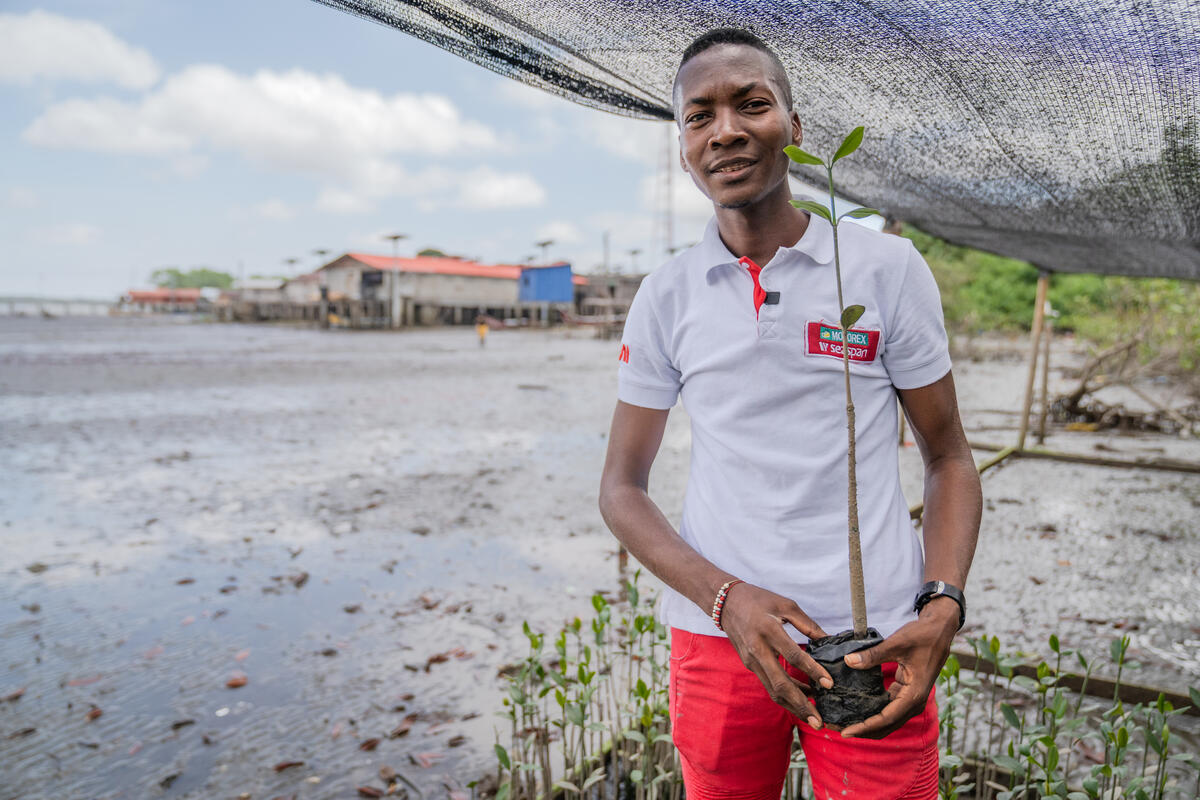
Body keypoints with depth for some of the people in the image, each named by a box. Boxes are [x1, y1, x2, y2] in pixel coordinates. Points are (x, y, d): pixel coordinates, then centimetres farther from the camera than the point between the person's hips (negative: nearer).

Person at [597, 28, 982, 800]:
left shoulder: (889, 266, -1)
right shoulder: (665, 296, 1)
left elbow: (949, 455, 4)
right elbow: (623, 486, 3)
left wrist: (943, 608, -12)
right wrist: (726, 598, -12)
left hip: (875, 640, -1)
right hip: (715, 632, 1)